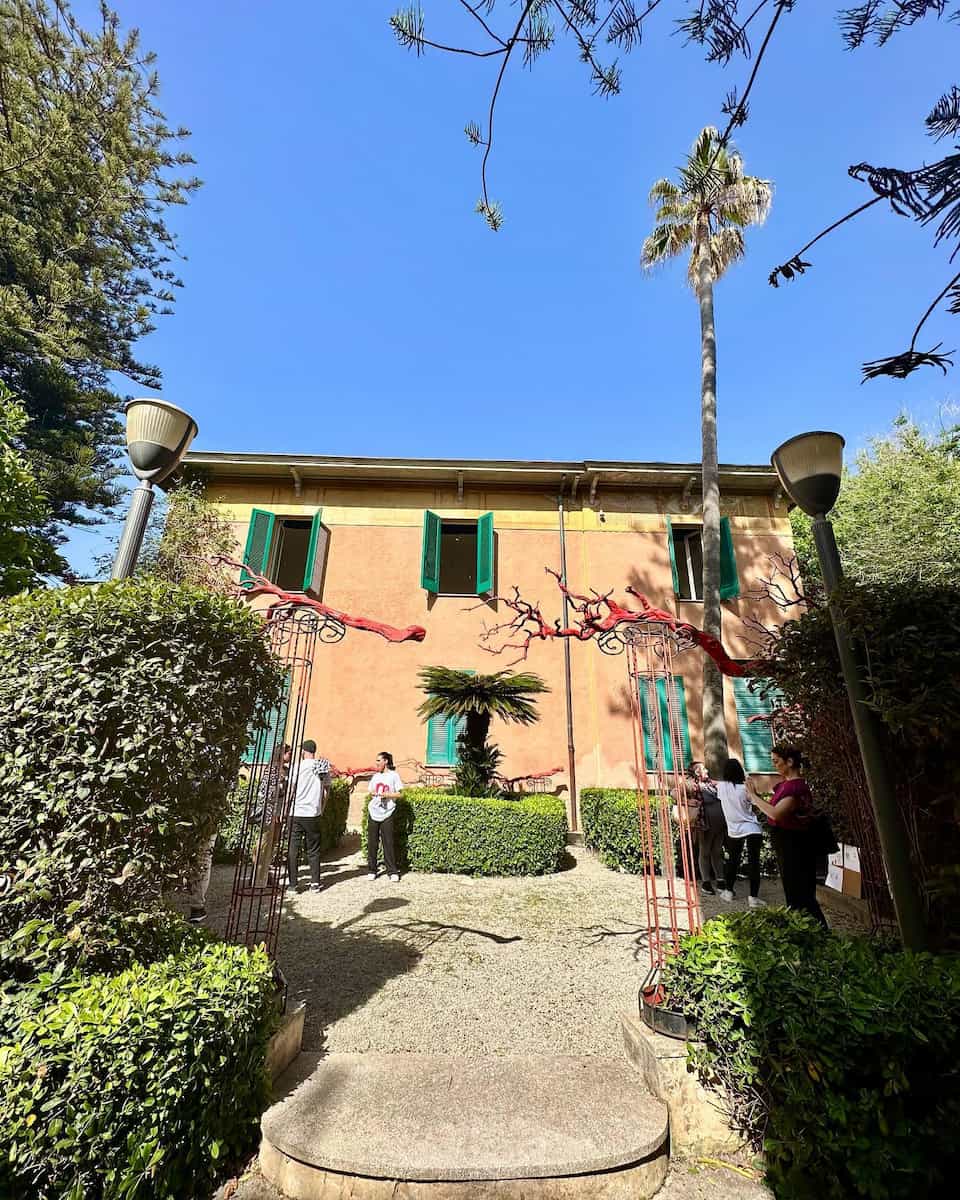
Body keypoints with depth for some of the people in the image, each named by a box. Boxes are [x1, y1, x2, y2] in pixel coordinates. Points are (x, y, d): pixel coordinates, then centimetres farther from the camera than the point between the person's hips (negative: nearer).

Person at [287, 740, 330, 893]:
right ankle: (315, 883, 14)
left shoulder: (299, 766, -9)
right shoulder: (324, 767, 3)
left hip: (296, 813, -3)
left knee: (293, 849, 7)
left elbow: (291, 790, -8)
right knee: (314, 850, 13)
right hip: (314, 814, 3)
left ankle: (293, 883, 9)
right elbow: (326, 791, 9)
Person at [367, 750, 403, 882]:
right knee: (372, 843, 7)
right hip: (373, 812, 5)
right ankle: (372, 870, 20)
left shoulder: (393, 776, -3)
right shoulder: (375, 776, 12)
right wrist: (373, 794, -5)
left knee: (388, 843, -3)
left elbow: (399, 794, -5)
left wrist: (386, 794, -17)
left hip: (387, 813, -5)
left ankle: (393, 872, 6)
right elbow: (371, 792, 17)